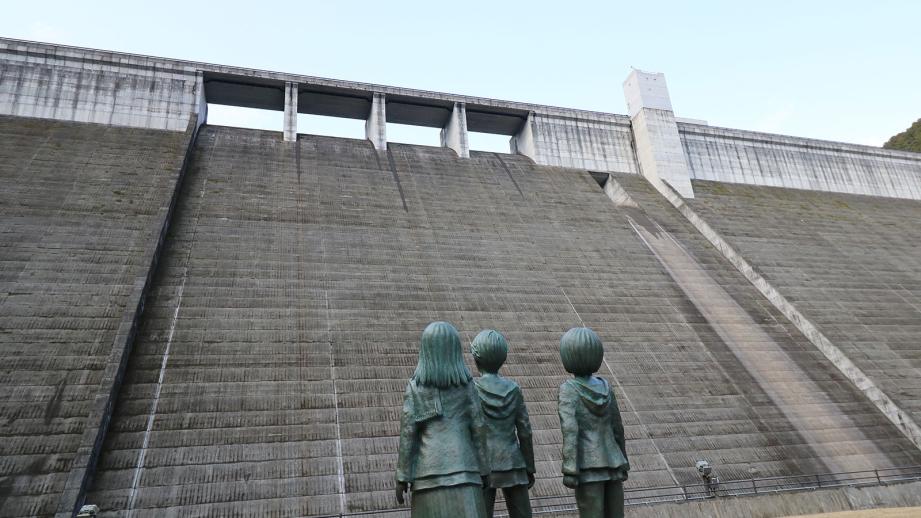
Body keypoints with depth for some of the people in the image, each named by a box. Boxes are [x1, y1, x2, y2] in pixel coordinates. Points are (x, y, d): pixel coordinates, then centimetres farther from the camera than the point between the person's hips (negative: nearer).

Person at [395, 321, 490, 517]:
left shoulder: (415, 386, -2)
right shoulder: (466, 384, 1)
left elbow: (407, 432, -5)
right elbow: (478, 428, 0)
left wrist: (402, 477, 1)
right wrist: (483, 469, 8)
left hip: (430, 471, 0)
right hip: (462, 468, 1)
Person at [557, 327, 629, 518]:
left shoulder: (569, 390, -9)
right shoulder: (605, 386, 5)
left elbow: (570, 430, -18)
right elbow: (616, 428, 10)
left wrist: (569, 470, -18)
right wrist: (622, 463, 18)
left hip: (589, 468, -5)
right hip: (612, 464, 5)